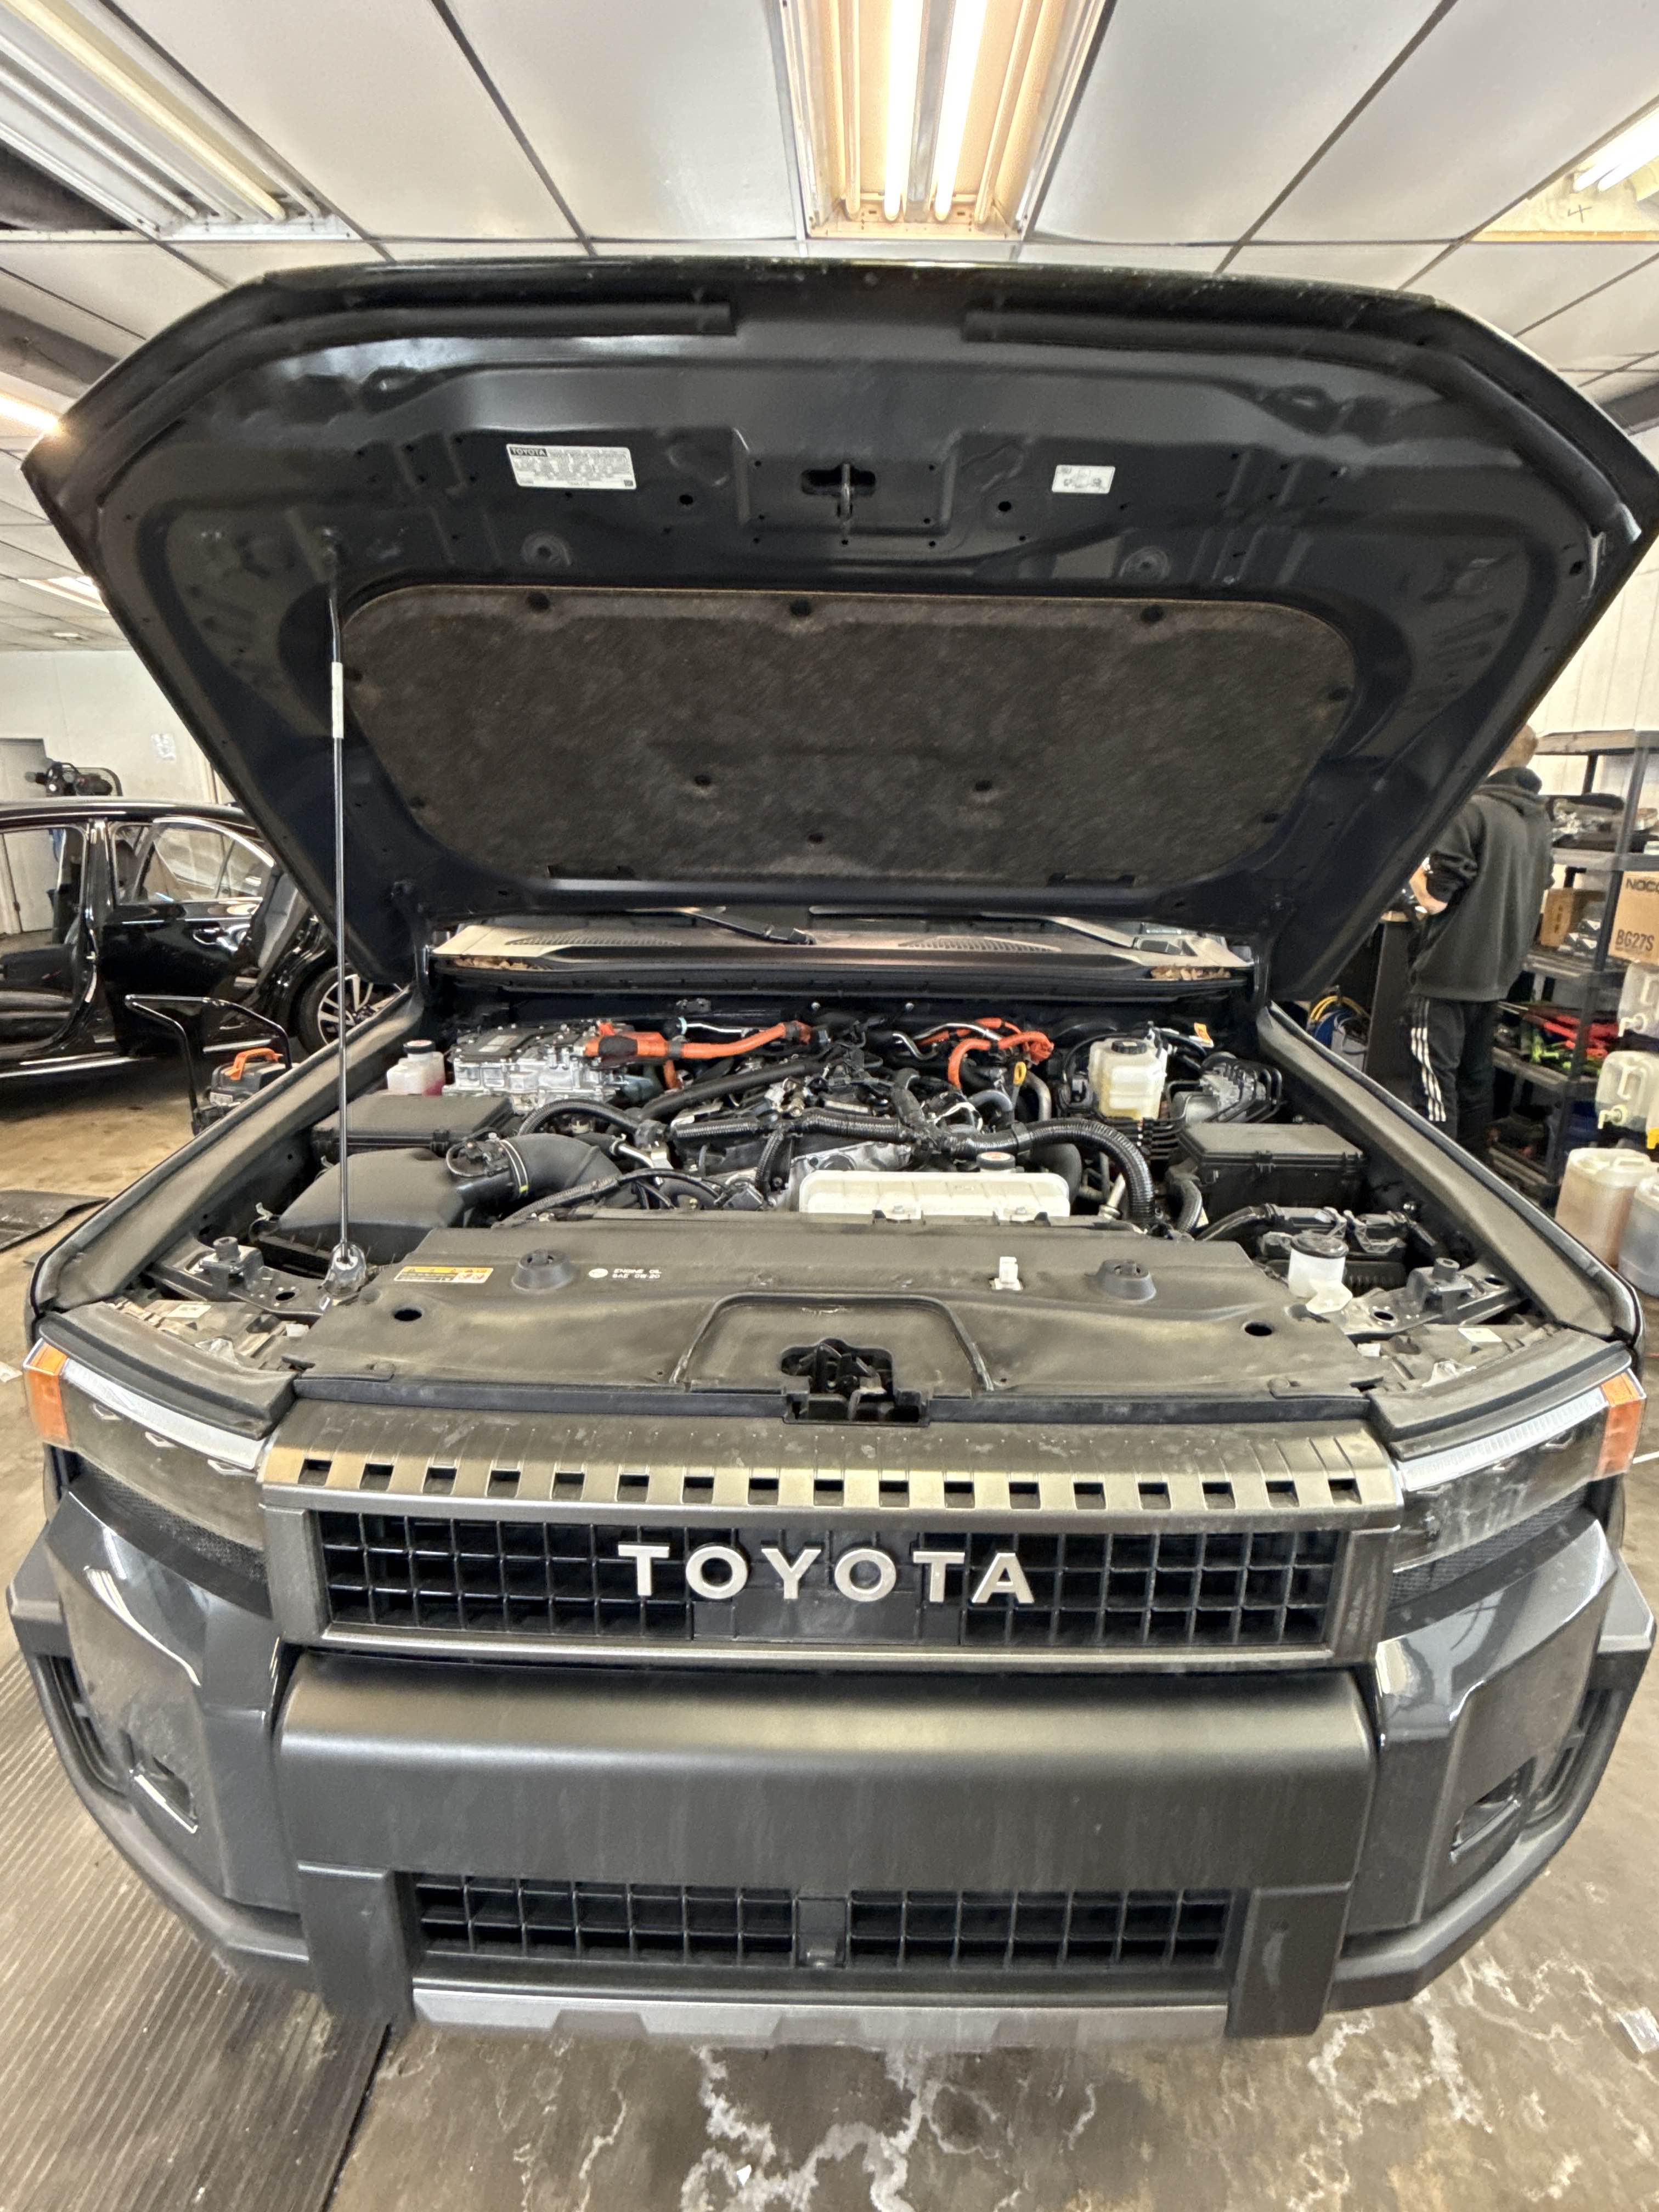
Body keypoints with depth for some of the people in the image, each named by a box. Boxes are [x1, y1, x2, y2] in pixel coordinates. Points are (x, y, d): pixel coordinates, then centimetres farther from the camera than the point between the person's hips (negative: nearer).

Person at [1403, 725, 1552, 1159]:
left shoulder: (1472, 811, -16)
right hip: (1496, 977, 9)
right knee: (1475, 1083, 17)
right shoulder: (1539, 820, 10)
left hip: (1446, 977, -8)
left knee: (1436, 1088, -2)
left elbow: (1435, 898, -15)